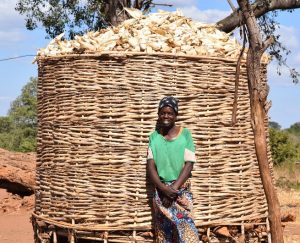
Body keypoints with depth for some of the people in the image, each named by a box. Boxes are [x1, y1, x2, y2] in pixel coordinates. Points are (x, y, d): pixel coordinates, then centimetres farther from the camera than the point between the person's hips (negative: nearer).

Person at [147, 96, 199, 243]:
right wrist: (163, 188, -16)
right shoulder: (154, 136, 5)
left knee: (184, 227, -13)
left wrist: (174, 188, -16)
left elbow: (189, 164, -6)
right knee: (163, 230, 3)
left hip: (181, 190, -2)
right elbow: (150, 165, -1)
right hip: (161, 191, 2)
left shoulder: (185, 134, -1)